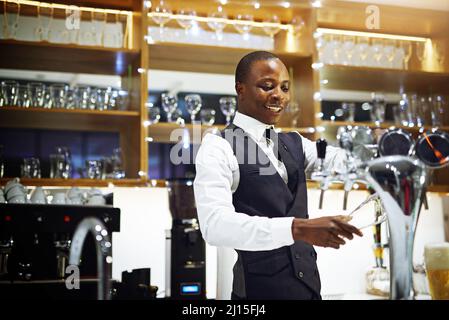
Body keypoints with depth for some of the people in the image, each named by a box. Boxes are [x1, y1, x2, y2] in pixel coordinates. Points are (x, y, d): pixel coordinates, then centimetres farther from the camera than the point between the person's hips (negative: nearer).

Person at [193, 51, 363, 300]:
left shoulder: (294, 143, 12)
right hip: (259, 288, -6)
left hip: (308, 283, 7)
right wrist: (299, 228, -36)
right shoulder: (218, 147, -11)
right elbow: (215, 225, -26)